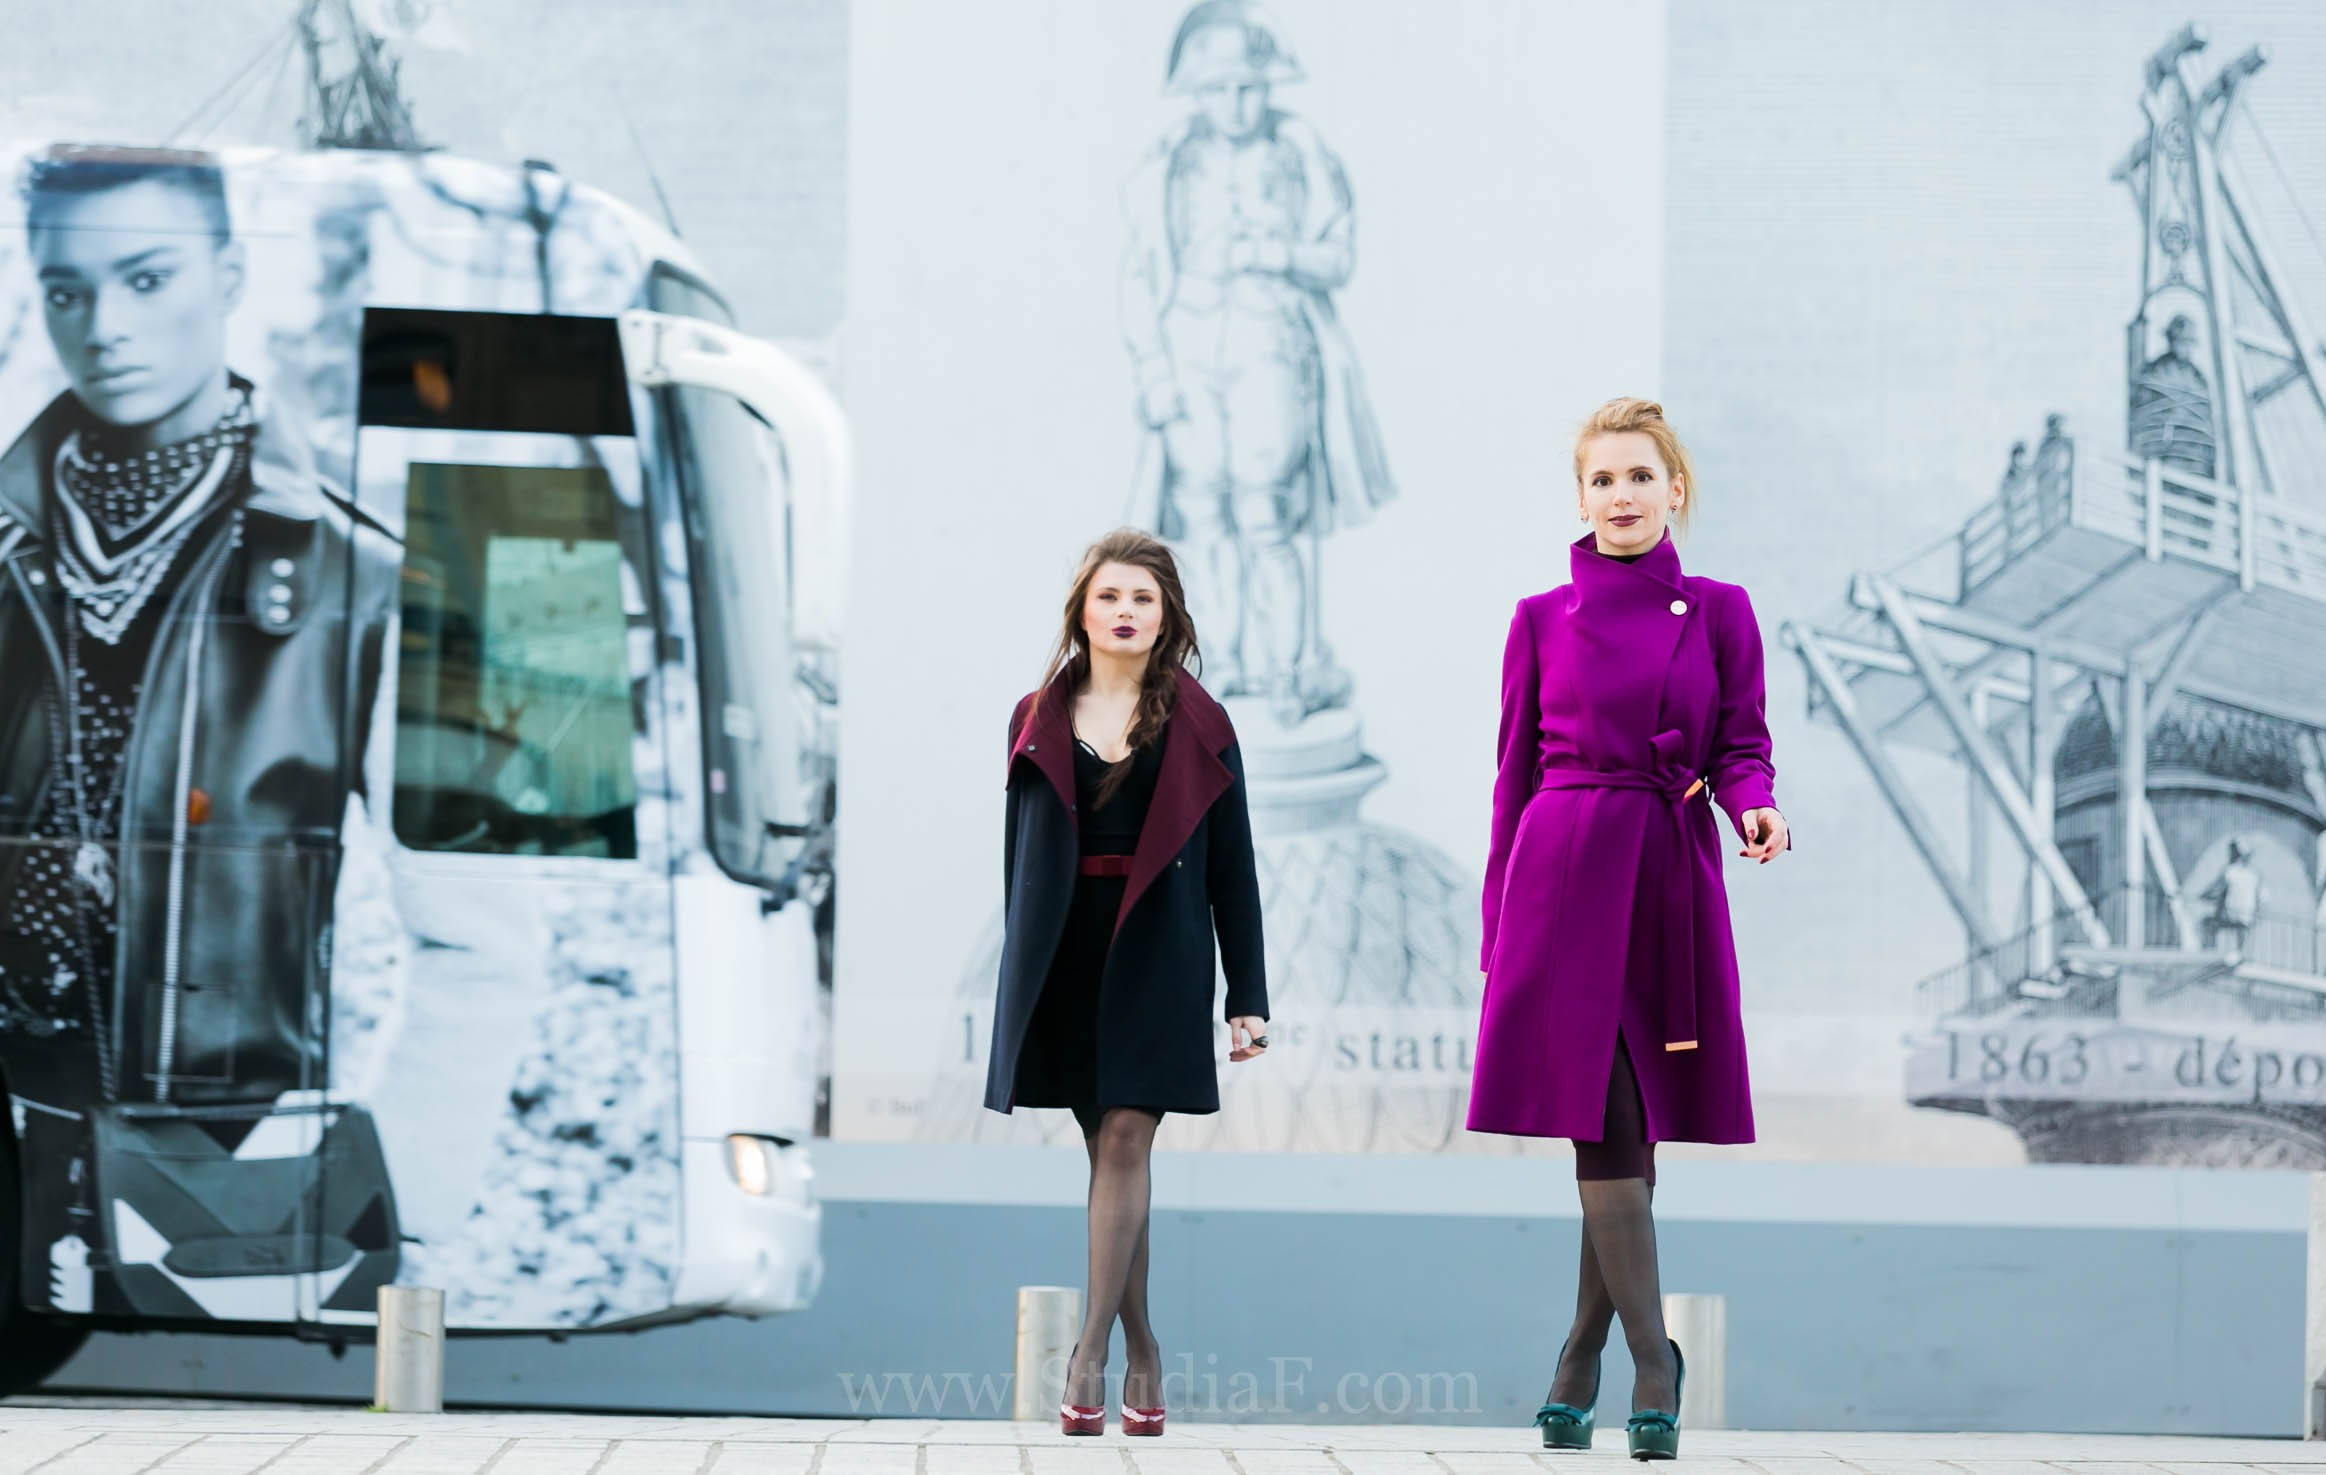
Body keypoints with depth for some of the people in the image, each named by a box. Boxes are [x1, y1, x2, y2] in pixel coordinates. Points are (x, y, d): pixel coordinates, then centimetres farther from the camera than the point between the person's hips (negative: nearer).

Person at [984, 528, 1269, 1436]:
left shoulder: (1196, 726, 4)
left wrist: (1248, 999, 0)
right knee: (1109, 1150, 5)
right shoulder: (1039, 721, 10)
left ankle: (1090, 1353, -15)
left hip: (1157, 951, -2)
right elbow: (1018, 856, 14)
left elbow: (1232, 865, 4)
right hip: (1066, 950, 2)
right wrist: (1018, 976, 11)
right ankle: (1143, 1354, 12)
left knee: (1125, 1137, -12)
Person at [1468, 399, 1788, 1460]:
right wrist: (1502, 924, 7)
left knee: (1624, 1132, 3)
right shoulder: (1543, 619, 7)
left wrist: (1755, 808, -17)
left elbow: (1740, 746, 7)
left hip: (1672, 884, 1)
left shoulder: (1719, 612, 9)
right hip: (1565, 875, -1)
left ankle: (1578, 1372, 14)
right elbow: (1516, 772, 9)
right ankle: (1652, 1365, -9)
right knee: (1607, 1126, -10)